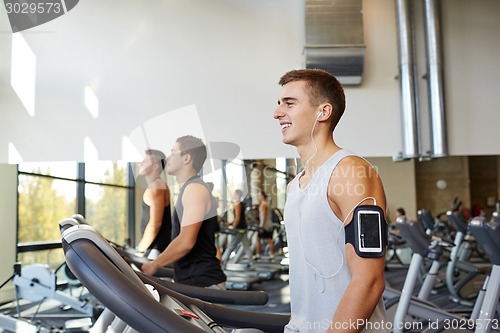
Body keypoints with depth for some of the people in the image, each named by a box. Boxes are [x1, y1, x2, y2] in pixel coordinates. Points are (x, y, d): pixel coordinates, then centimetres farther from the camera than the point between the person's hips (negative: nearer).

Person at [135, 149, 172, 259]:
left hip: (156, 248, -9)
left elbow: (155, 223, -20)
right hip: (154, 247, 9)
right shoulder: (156, 186, 18)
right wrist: (141, 247, 21)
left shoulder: (156, 187, -12)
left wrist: (139, 250, -15)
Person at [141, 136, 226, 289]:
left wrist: (154, 264, -11)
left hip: (204, 284, -10)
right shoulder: (188, 189, 17)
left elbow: (186, 242, -22)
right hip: (191, 282, 10)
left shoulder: (195, 189, -15)